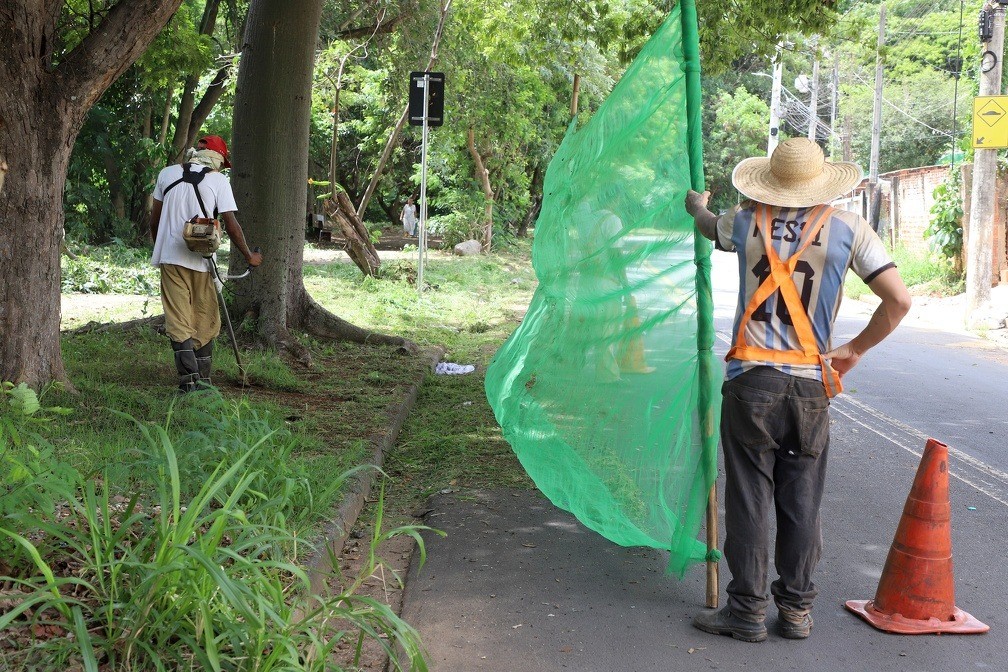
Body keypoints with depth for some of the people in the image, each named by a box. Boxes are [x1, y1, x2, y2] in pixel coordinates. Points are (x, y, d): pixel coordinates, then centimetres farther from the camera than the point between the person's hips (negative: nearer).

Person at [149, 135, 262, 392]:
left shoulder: (167, 174, 8)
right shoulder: (218, 180, -1)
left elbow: (155, 218, 12)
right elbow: (231, 223, -5)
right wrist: (249, 256, 6)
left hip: (170, 257, 2)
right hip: (202, 259, -1)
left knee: (178, 321, -1)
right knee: (205, 322, 10)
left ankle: (188, 378, -12)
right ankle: (203, 379, 15)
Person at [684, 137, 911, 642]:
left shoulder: (746, 222, 4)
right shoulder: (848, 229, 1)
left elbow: (707, 224, 28)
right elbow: (899, 300, -4)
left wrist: (696, 204, 51)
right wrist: (855, 349, 10)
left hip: (751, 380, -1)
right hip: (811, 385, 1)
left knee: (749, 497, 5)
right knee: (801, 502, 10)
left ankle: (747, 610, 11)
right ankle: (796, 609, 18)